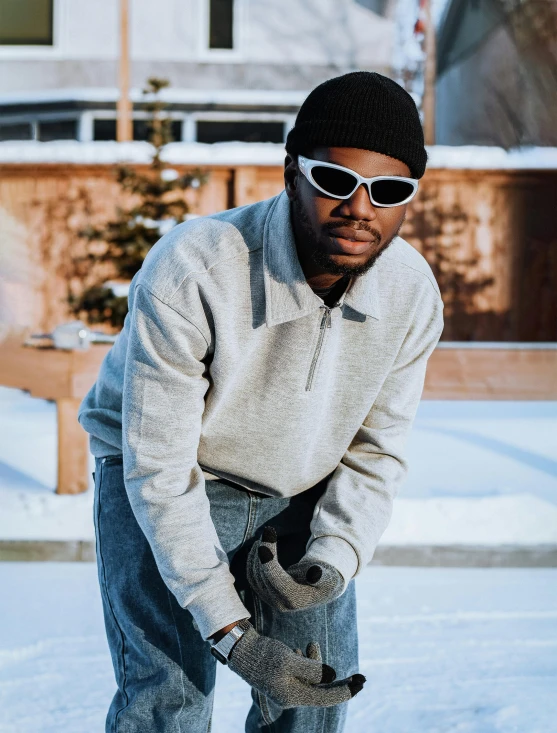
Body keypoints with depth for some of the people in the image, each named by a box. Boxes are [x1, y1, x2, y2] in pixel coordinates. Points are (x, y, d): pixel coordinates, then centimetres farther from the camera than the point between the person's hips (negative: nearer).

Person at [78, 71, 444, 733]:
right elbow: (160, 470, -28)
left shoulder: (414, 295, -18)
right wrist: (231, 631, -30)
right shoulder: (187, 273, -34)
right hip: (163, 481, -4)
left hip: (302, 495, 4)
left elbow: (376, 452, -4)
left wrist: (333, 561, -22)